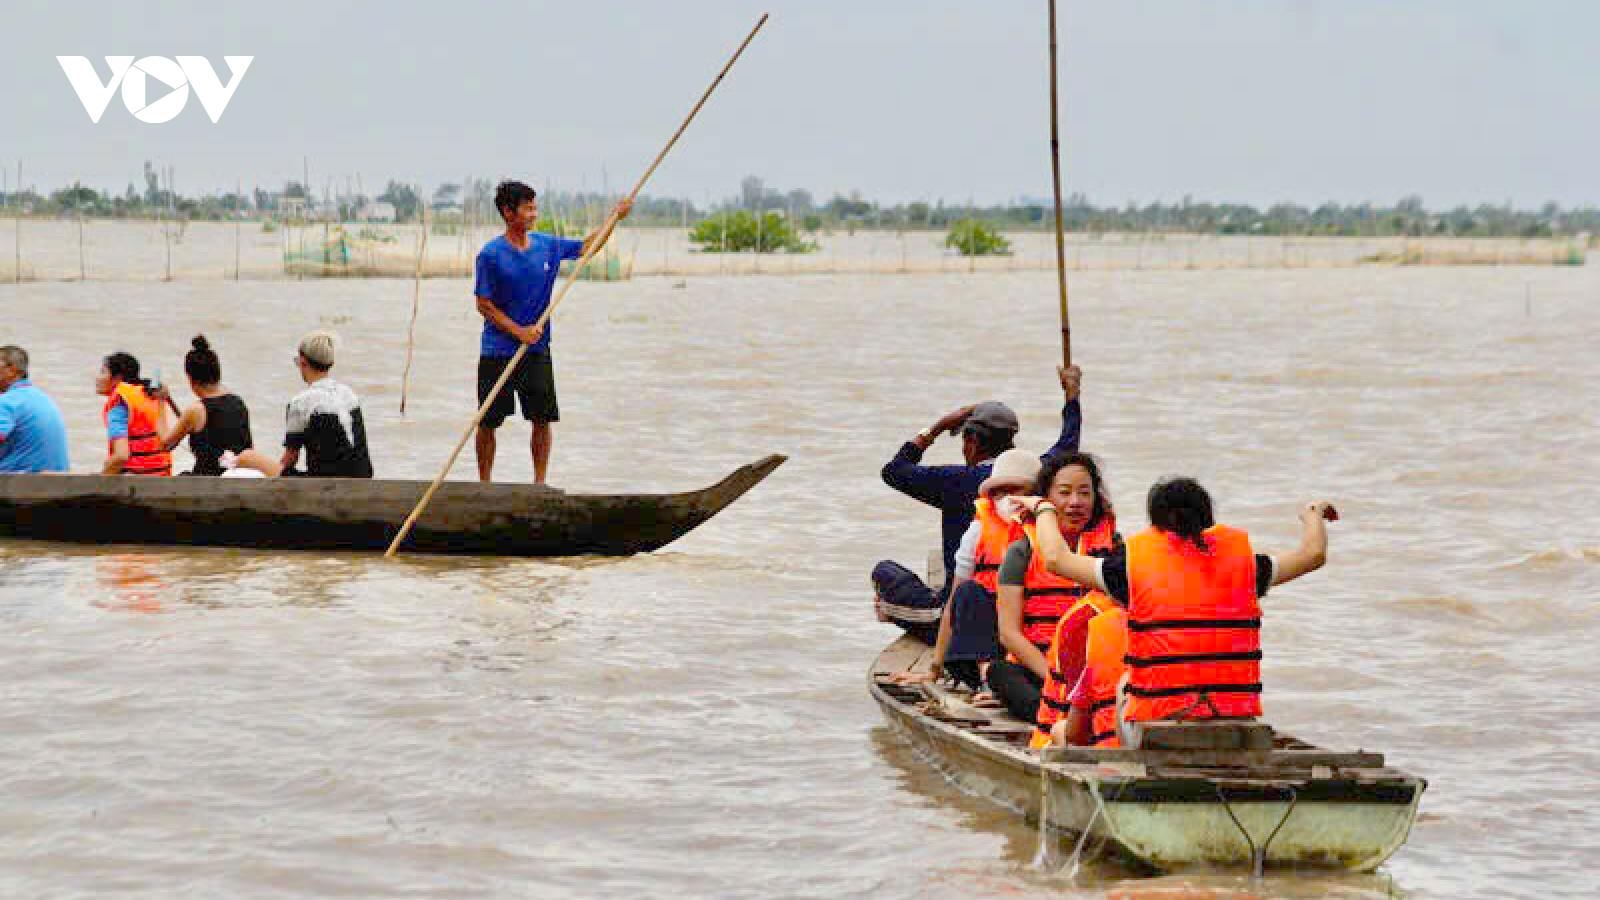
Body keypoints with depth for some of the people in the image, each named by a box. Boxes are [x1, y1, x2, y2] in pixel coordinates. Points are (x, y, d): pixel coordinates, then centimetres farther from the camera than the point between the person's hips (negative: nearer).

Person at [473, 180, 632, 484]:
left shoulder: (547, 246, 4)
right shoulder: (491, 254, -10)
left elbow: (586, 247, 20)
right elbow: (484, 305, -8)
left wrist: (614, 218, 11)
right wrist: (518, 331, -15)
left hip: (537, 351, 4)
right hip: (497, 353, -4)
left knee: (543, 419, 1)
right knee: (488, 422, 2)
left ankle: (540, 483, 11)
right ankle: (484, 485, 14)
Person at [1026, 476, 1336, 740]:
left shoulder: (1134, 563, 0)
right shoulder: (1242, 559, 5)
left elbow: (1057, 558, 8)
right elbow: (1314, 554, 15)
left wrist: (1044, 509, 27)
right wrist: (1313, 516, 37)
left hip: (1156, 723, -3)